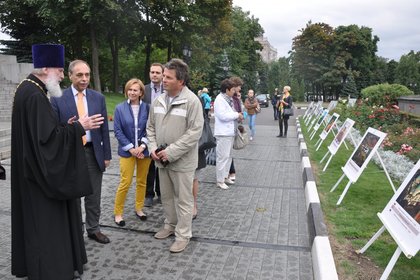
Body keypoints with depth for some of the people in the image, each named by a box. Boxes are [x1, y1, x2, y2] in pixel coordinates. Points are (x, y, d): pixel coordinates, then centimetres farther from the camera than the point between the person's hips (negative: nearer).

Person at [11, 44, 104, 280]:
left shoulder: (28, 89, 10)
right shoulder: (35, 95, -22)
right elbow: (47, 137, -26)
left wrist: (66, 126, 5)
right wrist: (78, 127, -19)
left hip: (35, 170, 10)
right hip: (43, 172, -10)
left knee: (38, 223, 21)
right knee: (46, 225, 3)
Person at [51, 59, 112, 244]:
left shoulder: (98, 97, 3)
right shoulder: (58, 98, -4)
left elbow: (104, 128, 5)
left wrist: (107, 155, 4)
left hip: (93, 153, 2)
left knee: (94, 196, 13)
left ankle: (93, 229, 31)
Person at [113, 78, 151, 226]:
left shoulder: (147, 108, -3)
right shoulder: (120, 108, -4)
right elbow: (117, 131, -5)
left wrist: (142, 146, -12)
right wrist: (131, 148, -11)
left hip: (144, 150, 2)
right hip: (127, 151, -1)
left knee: (142, 182, 12)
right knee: (125, 183, -1)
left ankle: (139, 208, 29)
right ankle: (118, 213, 15)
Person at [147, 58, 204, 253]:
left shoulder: (192, 101, -15)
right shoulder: (158, 101, 6)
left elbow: (194, 132, -20)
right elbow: (151, 127, 14)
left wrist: (171, 152, -21)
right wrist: (153, 147, -3)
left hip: (182, 161, -6)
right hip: (162, 160, 7)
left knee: (183, 199, 6)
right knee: (166, 196, 20)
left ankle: (183, 235, 21)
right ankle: (170, 225, 40)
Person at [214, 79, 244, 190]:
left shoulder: (228, 99, 15)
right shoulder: (219, 100, -14)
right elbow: (223, 116, -23)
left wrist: (238, 116, 5)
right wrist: (237, 115, -14)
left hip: (230, 132, 10)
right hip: (223, 133, -10)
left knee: (228, 156, 17)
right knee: (223, 157, -5)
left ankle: (225, 176, 29)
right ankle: (220, 181, 4)